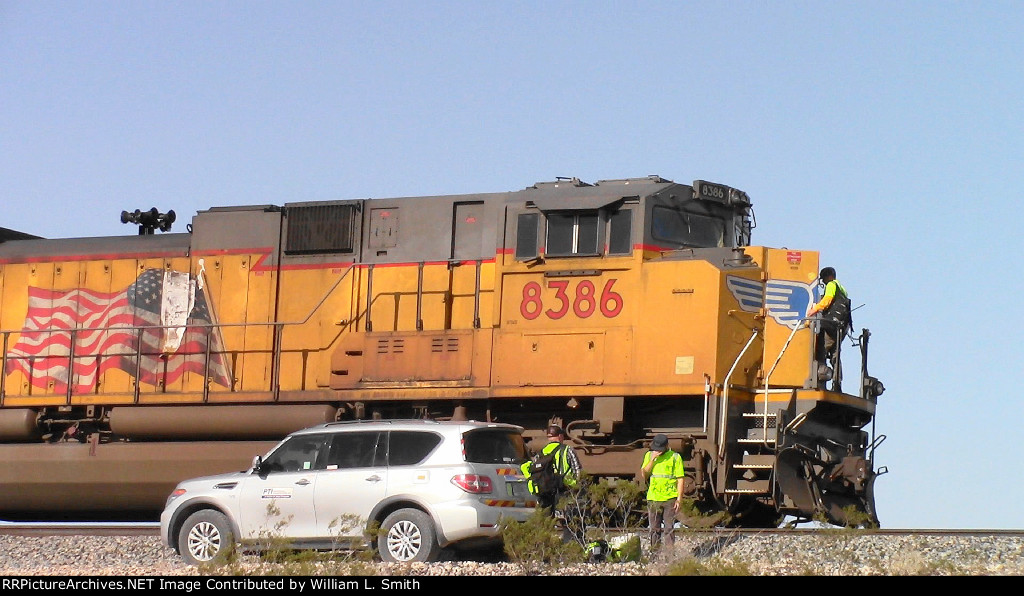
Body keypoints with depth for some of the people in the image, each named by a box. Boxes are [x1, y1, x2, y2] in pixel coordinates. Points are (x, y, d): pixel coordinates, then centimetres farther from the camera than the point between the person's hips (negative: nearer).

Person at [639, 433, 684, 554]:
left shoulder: (675, 457, 1)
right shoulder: (649, 455, 11)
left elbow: (680, 479, 0)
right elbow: (644, 474, 1)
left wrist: (679, 499, -6)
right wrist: (653, 459, -9)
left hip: (670, 499, -3)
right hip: (653, 498, 3)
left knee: (668, 529, -5)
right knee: (654, 529, 7)